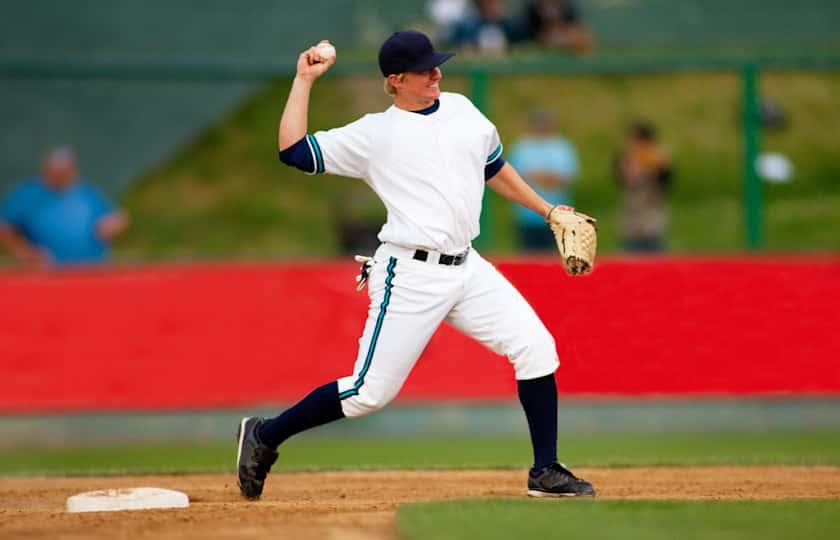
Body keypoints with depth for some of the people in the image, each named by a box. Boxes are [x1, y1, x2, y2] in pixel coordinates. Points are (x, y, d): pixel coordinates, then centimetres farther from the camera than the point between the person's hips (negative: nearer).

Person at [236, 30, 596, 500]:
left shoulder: (461, 109, 13)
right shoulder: (374, 134, -3)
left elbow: (494, 168, 27)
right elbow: (293, 151, -8)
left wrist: (547, 210, 27)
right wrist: (305, 79, -4)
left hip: (467, 268, 6)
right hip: (409, 276, -6)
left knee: (536, 347, -6)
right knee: (370, 392, -6)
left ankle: (546, 472, 4)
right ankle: (263, 437, 11)